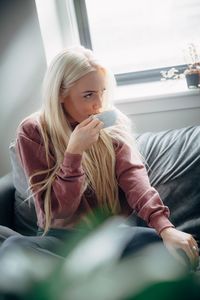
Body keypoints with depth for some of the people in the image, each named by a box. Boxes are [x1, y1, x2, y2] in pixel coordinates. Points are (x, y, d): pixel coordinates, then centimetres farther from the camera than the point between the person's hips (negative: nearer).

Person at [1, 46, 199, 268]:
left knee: (174, 249, -26)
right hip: (61, 236, -1)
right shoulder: (32, 132, -8)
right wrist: (75, 151, -25)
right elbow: (55, 210, -10)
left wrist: (165, 226, -33)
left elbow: (132, 174, -15)